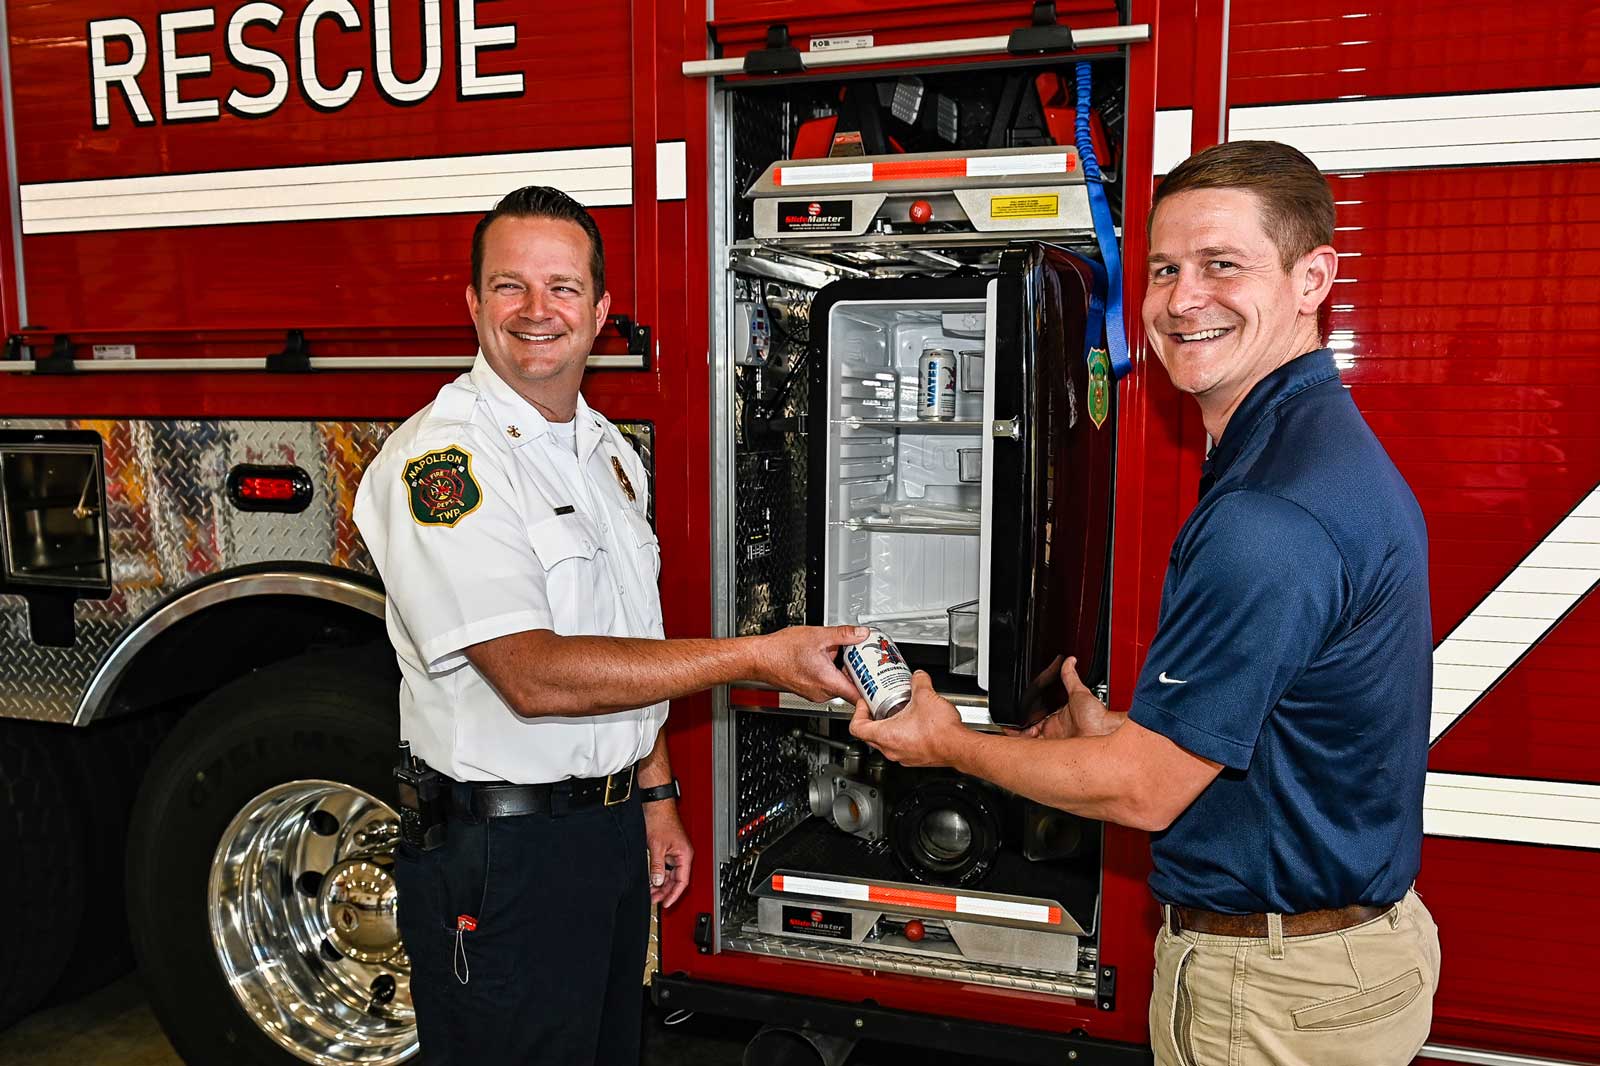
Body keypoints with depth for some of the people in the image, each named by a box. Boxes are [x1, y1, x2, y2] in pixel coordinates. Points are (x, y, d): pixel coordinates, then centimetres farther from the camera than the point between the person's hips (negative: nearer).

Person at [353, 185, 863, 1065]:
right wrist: (756, 657, -29)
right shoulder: (441, 458, -19)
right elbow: (533, 675, -28)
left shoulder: (609, 451, 8)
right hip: (502, 854, -7)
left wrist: (654, 796, 13)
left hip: (614, 828, 8)